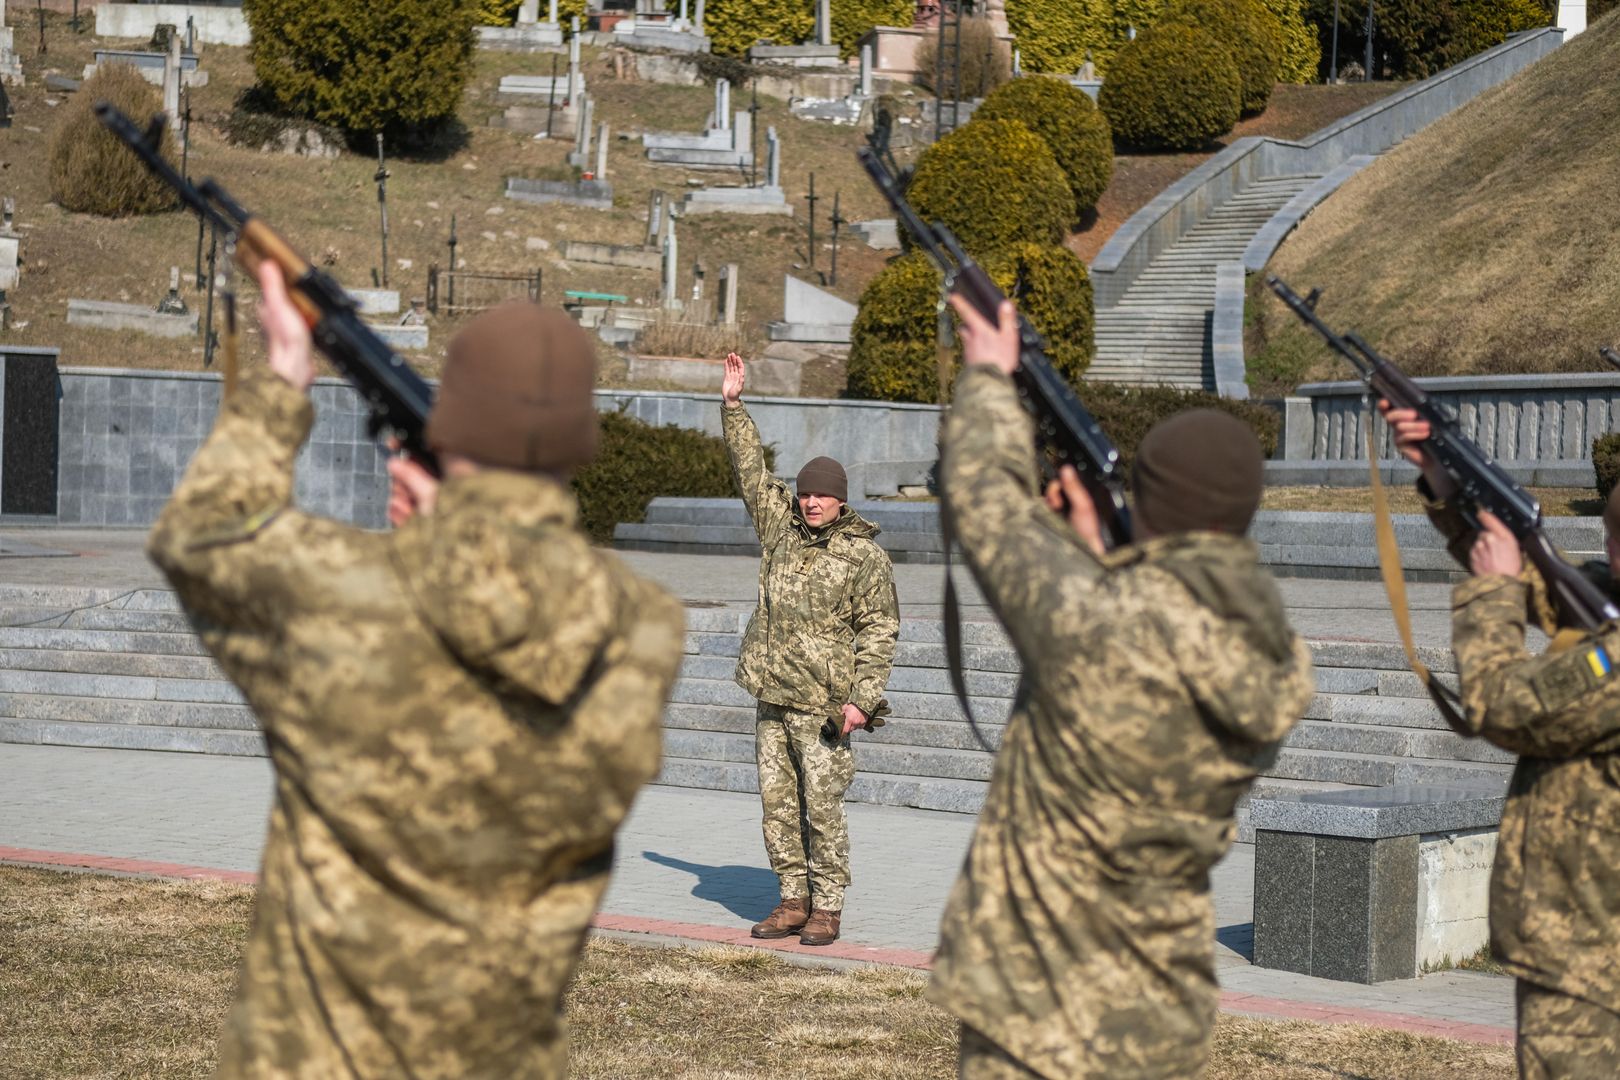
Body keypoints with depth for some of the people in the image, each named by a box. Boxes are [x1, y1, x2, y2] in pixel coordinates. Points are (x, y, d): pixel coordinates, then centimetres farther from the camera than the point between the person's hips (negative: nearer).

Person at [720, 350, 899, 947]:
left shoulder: (864, 555, -6)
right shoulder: (782, 525, 9)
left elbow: (879, 630, -7)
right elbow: (750, 469, 15)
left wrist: (862, 698, -15)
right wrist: (733, 406, 9)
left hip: (823, 702, -6)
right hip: (772, 695, 6)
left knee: (822, 808, -4)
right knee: (778, 804, 8)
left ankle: (827, 907, 4)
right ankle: (793, 901, 17)